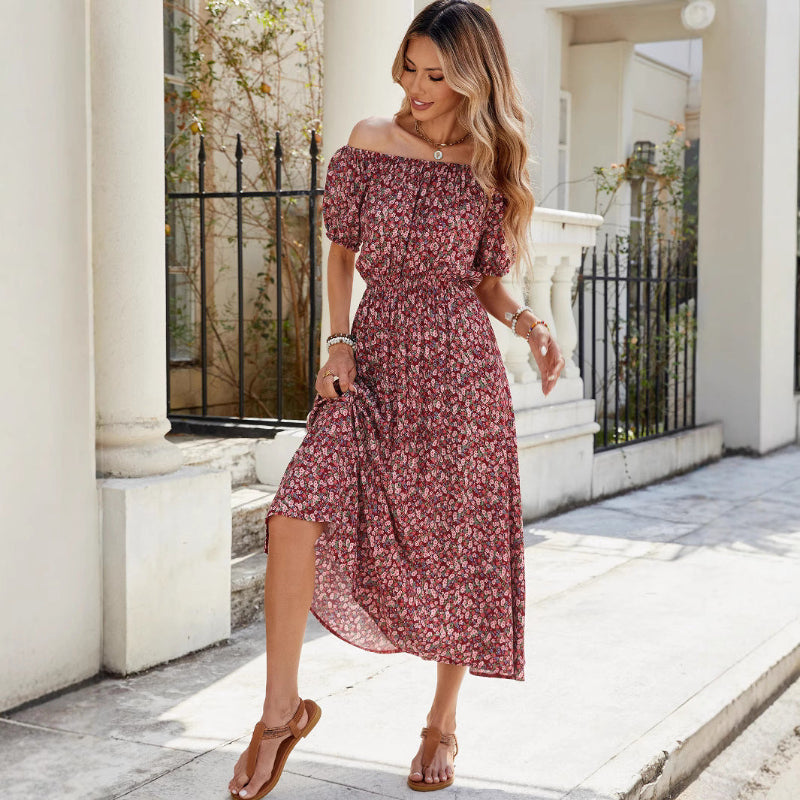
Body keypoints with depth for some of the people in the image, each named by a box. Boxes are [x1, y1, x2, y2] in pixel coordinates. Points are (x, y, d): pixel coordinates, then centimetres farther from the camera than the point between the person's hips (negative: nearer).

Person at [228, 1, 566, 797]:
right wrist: (338, 341, 0)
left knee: (454, 545, 3)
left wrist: (528, 322, -10)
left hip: (458, 364, -1)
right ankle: (282, 709, -1)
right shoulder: (371, 141, 7)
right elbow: (343, 250, 12)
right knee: (297, 513, -18)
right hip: (372, 358, 1)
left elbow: (485, 281, 10)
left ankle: (442, 725, 23)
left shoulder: (492, 165, 4)